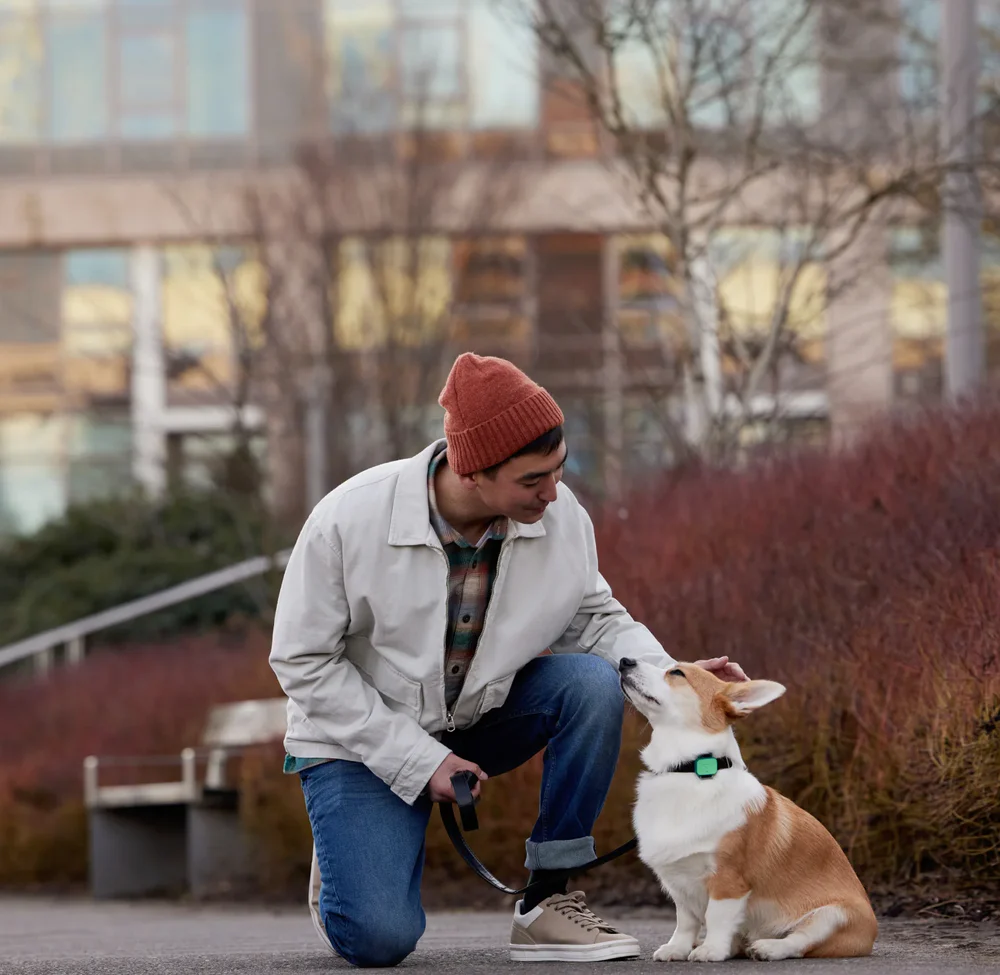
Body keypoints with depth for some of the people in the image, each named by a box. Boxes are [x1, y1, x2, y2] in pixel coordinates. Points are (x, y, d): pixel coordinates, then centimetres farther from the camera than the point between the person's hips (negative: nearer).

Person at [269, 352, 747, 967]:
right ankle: (343, 866, 17)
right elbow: (304, 662, -17)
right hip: (364, 738, -4)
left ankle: (547, 903, -14)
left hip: (480, 716, 4)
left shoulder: (562, 517, -15)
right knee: (378, 939, -22)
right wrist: (418, 759, -21)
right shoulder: (349, 520, -25)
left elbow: (594, 618, 1)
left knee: (594, 684, -24)